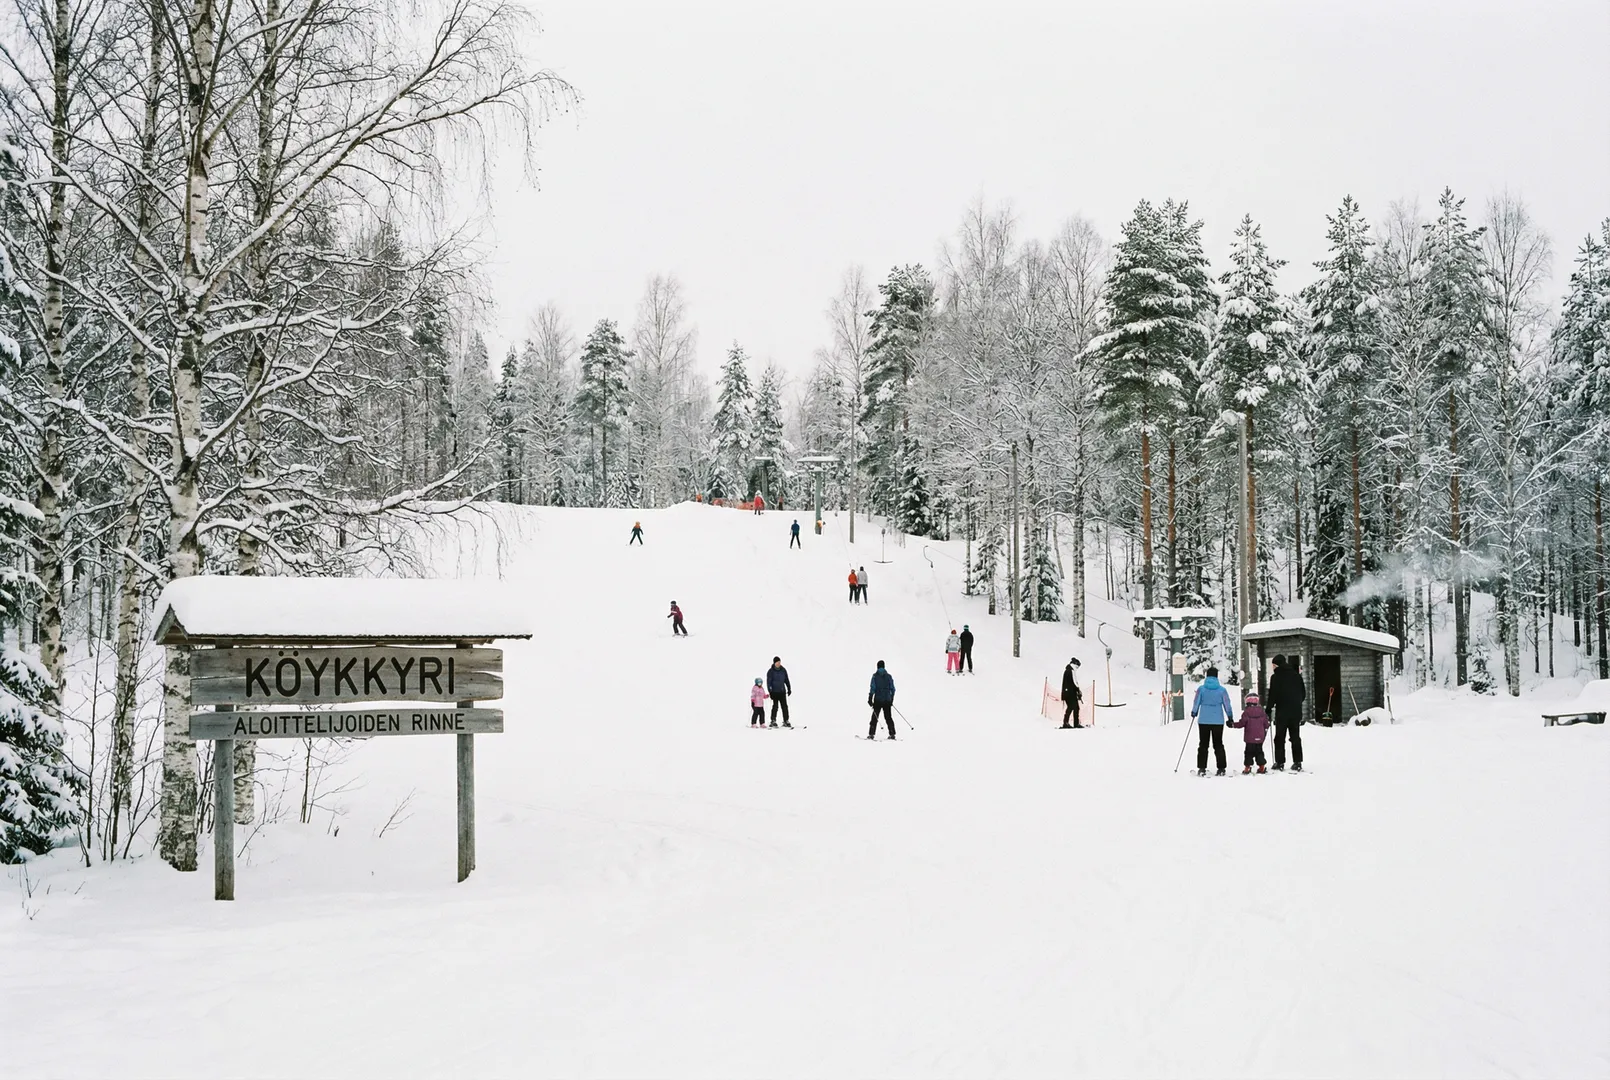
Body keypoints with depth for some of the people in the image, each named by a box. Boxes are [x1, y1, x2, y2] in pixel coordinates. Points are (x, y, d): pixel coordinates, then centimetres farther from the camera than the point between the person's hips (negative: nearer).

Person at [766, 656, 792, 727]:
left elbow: (786, 680, 16)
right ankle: (773, 721, 4)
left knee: (785, 706, 2)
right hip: (775, 692, -4)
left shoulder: (783, 670, 7)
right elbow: (768, 682, -7)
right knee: (775, 706, -4)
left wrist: (789, 688, 15)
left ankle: (786, 721, 7)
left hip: (782, 691, 4)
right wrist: (770, 691, -13)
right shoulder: (771, 671, -5)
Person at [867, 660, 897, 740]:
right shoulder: (889, 676, 6)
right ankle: (892, 734, 6)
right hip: (887, 700, 3)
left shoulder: (875, 676, -3)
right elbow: (892, 689, 7)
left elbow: (872, 688, -9)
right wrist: (891, 699, 17)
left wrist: (870, 698, -7)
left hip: (878, 700, -3)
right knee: (888, 717, 9)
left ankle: (871, 734, -4)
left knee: (875, 717, 2)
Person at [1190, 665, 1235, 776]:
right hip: (1218, 721, 0)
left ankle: (1202, 768, 2)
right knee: (1218, 745, 10)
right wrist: (1230, 717, 17)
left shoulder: (1201, 689, -5)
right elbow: (1227, 705, 2)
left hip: (1203, 721, 0)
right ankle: (1221, 769, 7)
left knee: (1203, 744, 8)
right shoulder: (1222, 690, -4)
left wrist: (1193, 713, 21)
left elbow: (1196, 703, 2)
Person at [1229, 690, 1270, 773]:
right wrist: (1265, 731, 26)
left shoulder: (1246, 712, -10)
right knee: (1259, 751, 13)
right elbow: (1266, 724, 8)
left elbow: (1242, 723, -10)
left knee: (1249, 752, 2)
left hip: (1250, 738, -4)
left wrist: (1233, 724, 3)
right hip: (1260, 738, 4)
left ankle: (1247, 767, -2)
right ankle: (1261, 767, 13)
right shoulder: (1262, 712, 3)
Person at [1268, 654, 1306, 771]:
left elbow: (1273, 695, -11)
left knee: (1280, 738, 3)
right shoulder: (1296, 675, 8)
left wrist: (1269, 708, -1)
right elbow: (1303, 693, 13)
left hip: (1282, 712, -4)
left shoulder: (1275, 677, -8)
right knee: (1295, 737, 10)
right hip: (1296, 711, 4)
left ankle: (1280, 763, 0)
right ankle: (1297, 763, 7)